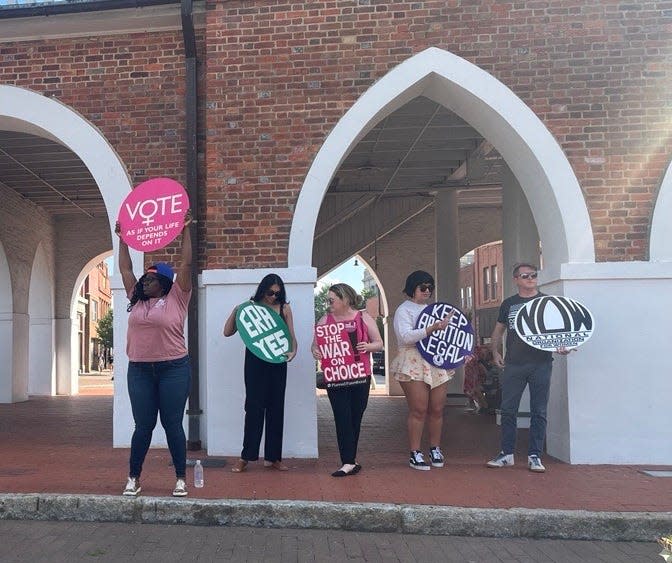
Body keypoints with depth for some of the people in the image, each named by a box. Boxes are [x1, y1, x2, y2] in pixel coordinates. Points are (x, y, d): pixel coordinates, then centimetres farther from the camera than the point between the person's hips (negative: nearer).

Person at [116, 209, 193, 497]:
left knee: (173, 424, 2)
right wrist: (122, 239, 19)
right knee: (143, 425, 9)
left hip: (173, 369, -4)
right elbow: (125, 269, 18)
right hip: (139, 370, 4)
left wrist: (185, 230, -5)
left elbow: (186, 264, -6)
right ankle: (133, 478, 19)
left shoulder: (176, 299, -1)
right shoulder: (137, 300, 11)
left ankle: (181, 478, 13)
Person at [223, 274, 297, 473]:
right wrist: (235, 311, -11)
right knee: (254, 407, -4)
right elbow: (227, 332, 2)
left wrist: (293, 351, -11)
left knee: (276, 408, 7)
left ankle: (272, 457, 17)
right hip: (255, 362, -3)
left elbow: (291, 336, 9)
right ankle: (246, 456, 5)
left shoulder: (284, 308, 6)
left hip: (277, 363, 3)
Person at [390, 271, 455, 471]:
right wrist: (431, 329, -26)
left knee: (437, 409, 6)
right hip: (414, 364, -6)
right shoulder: (404, 310, -1)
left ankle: (435, 449, 20)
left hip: (438, 364, 6)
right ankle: (415, 454, 2)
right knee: (418, 410, -7)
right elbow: (405, 337, -17)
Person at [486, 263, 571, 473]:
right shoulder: (508, 304, 12)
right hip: (513, 365, 2)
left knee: (539, 412, 2)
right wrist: (495, 352, 7)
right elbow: (498, 330, 19)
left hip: (541, 363, -2)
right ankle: (507, 454, 14)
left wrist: (562, 345, -15)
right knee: (508, 410, 3)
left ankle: (534, 456, 10)